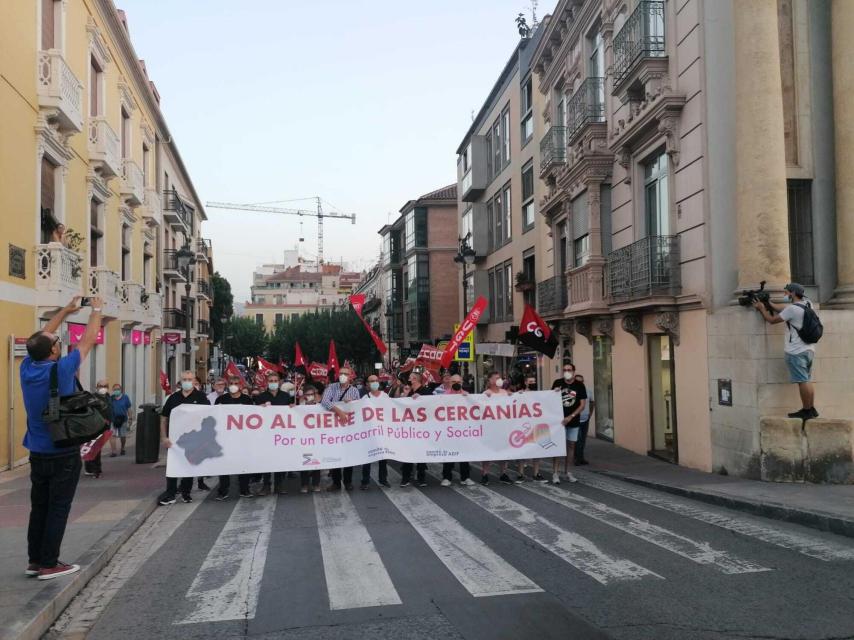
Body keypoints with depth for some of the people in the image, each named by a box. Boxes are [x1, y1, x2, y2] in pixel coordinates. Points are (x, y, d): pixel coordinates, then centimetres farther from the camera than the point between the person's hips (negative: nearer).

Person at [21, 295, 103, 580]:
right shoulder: (62, 369, -17)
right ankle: (49, 564, 3)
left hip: (38, 453, 6)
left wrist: (65, 311, 24)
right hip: (64, 454, -6)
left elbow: (42, 337, 15)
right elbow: (88, 340, -5)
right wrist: (96, 310, 9)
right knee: (57, 509, 0)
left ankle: (35, 560, 20)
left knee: (39, 507, 14)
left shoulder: (27, 368, -1)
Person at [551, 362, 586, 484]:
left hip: (573, 421, 1)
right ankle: (555, 473, -1)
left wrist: (570, 417, -14)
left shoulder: (579, 386, -4)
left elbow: (582, 405, -5)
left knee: (571, 445, 9)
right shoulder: (557, 383, -3)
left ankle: (567, 471, 22)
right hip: (559, 419, -1)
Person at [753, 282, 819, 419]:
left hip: (796, 352, -8)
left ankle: (806, 411, 1)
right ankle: (811, 409, 19)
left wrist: (762, 308, 8)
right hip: (809, 350, 8)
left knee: (803, 382, -3)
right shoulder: (807, 304, 6)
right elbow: (782, 308, 16)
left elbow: (772, 320, -7)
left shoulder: (792, 309, -17)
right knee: (807, 381, 14)